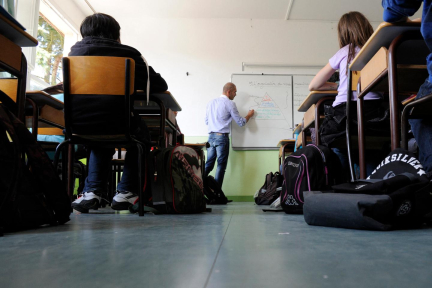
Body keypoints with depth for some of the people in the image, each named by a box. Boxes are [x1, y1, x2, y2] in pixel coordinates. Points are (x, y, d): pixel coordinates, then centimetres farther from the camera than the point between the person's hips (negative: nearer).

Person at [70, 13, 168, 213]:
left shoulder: (75, 51, 12)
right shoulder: (128, 53, 5)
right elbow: (159, 86, 7)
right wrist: (134, 87, 27)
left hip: (78, 123, 4)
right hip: (116, 123, -3)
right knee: (140, 131, 30)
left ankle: (92, 191, 24)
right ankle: (126, 191, 22)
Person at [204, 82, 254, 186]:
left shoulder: (211, 102, 13)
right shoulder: (230, 104, -6)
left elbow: (207, 121, 17)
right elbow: (241, 123, -2)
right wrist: (249, 115, 14)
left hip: (211, 136, 6)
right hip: (222, 137, -6)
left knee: (208, 164, 11)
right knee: (221, 165, 1)